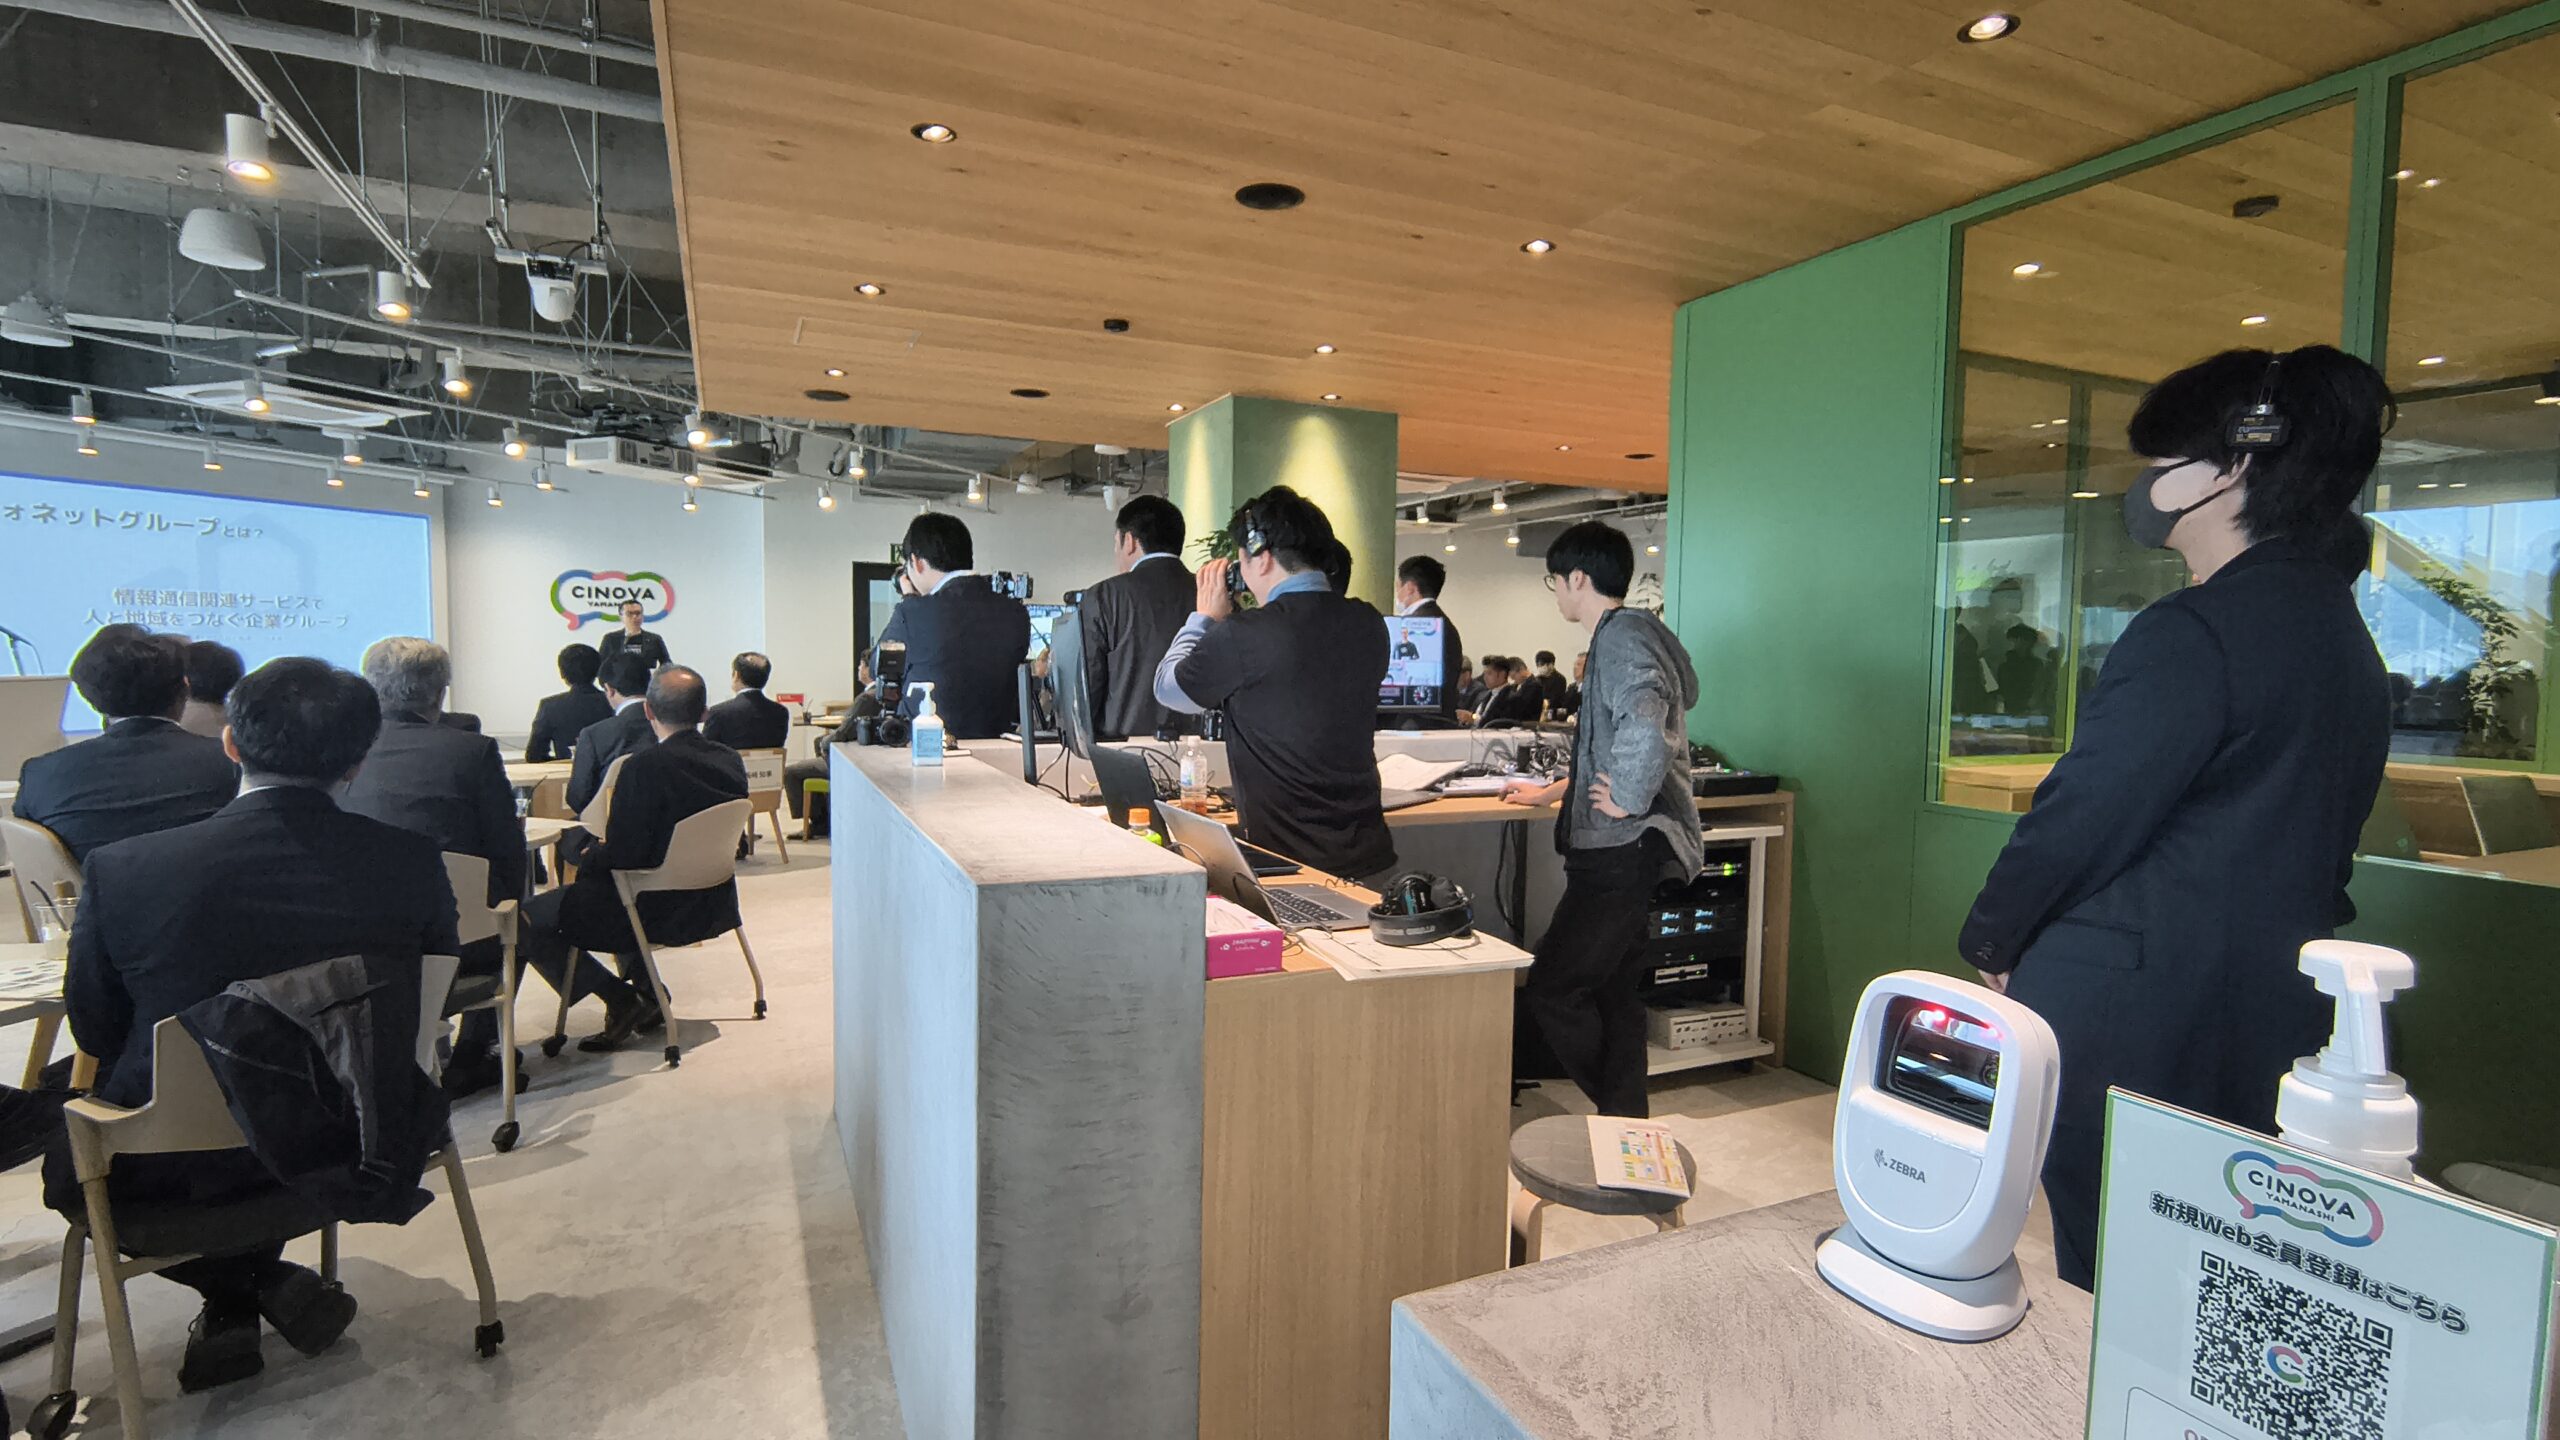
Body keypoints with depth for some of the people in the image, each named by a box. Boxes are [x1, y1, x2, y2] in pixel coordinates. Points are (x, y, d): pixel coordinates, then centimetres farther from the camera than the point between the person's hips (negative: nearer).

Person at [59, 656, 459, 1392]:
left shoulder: (124, 870, -19)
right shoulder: (411, 861, -18)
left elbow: (97, 1032, -4)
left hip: (176, 1166, -3)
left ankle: (237, 1290, 14)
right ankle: (258, 1284, 29)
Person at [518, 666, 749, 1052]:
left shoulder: (645, 766, -24)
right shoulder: (731, 762, -3)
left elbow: (622, 855, -22)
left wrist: (589, 857, 1)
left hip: (657, 912, -8)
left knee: (527, 920, 7)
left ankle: (620, 998, 3)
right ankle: (647, 990, 28)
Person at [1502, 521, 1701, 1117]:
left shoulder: (1623, 638, -15)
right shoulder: (1621, 636, 19)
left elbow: (1645, 729, -35)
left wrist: (1628, 801, -22)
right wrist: (1552, 793, 36)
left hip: (1625, 850, -11)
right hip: (1619, 852, 11)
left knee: (1548, 991, -6)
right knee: (1614, 995, 16)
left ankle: (1620, 1117, 8)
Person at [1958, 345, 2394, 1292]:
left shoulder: (2194, 634, -18)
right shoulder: (2340, 632, 12)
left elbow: (2079, 819, -17)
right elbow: (2320, 843, 17)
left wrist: (1990, 944, -1)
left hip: (2130, 1021, -10)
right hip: (2271, 1026, 10)